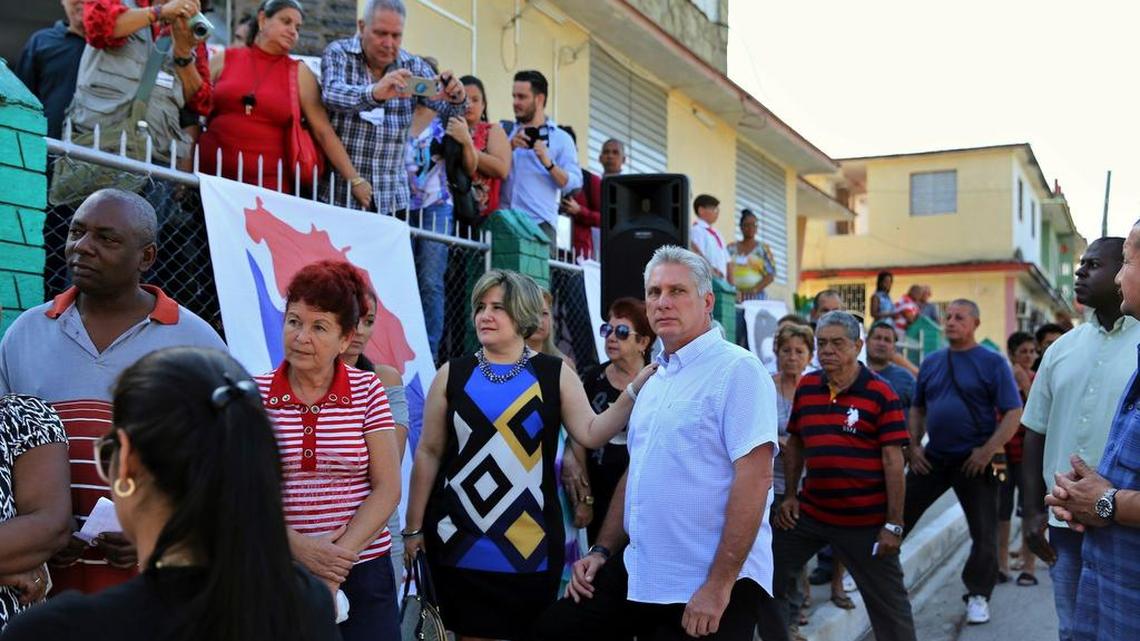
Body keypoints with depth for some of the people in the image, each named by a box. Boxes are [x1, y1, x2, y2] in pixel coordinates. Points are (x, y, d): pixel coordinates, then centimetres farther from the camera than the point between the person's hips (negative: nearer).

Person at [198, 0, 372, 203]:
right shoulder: (225, 59, 8)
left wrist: (354, 180, -4)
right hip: (212, 178, 1)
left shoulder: (299, 74, 5)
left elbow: (324, 132, 2)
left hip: (269, 185, -1)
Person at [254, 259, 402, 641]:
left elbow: (387, 489, -3)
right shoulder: (255, 394, -1)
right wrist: (298, 546, -16)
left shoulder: (368, 390, -1)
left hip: (363, 571, 0)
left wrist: (341, 556, -13)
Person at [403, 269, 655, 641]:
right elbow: (429, 453, 4)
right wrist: (414, 526, 3)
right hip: (460, 537, 1)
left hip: (530, 541, 0)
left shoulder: (554, 373, 2)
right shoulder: (452, 374, 3)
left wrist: (635, 390, -16)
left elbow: (591, 433, -6)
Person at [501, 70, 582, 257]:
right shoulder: (504, 131, 19)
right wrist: (509, 147, -8)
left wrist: (548, 163, -13)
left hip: (540, 223, -2)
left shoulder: (561, 138, 11)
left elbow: (574, 184, 1)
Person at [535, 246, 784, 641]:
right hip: (636, 574, 8)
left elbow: (755, 478, -20)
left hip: (709, 585, -8)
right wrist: (602, 550, 14)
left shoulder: (736, 369, -13)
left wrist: (719, 584, -22)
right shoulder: (655, 381, 14)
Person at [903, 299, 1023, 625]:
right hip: (932, 457, 4)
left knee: (984, 533, 5)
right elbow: (917, 408, 16)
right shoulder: (931, 362, 8)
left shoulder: (992, 362, -6)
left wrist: (989, 450, -18)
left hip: (975, 461, -3)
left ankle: (978, 596, 23)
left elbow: (1013, 411, -10)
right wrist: (913, 446, 4)